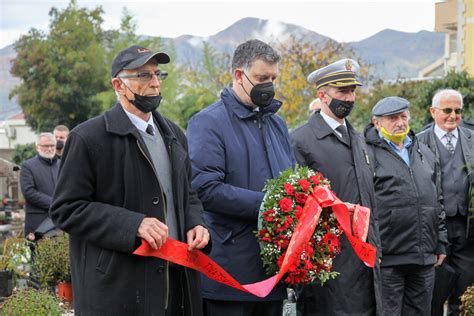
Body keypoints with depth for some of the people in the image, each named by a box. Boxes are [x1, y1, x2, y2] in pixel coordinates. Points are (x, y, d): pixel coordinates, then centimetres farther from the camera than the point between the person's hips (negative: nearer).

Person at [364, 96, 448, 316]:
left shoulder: (425, 154, 17)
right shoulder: (368, 154, -6)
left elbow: (437, 201, 22)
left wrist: (440, 244, 18)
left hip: (425, 258, 6)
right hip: (386, 259, -6)